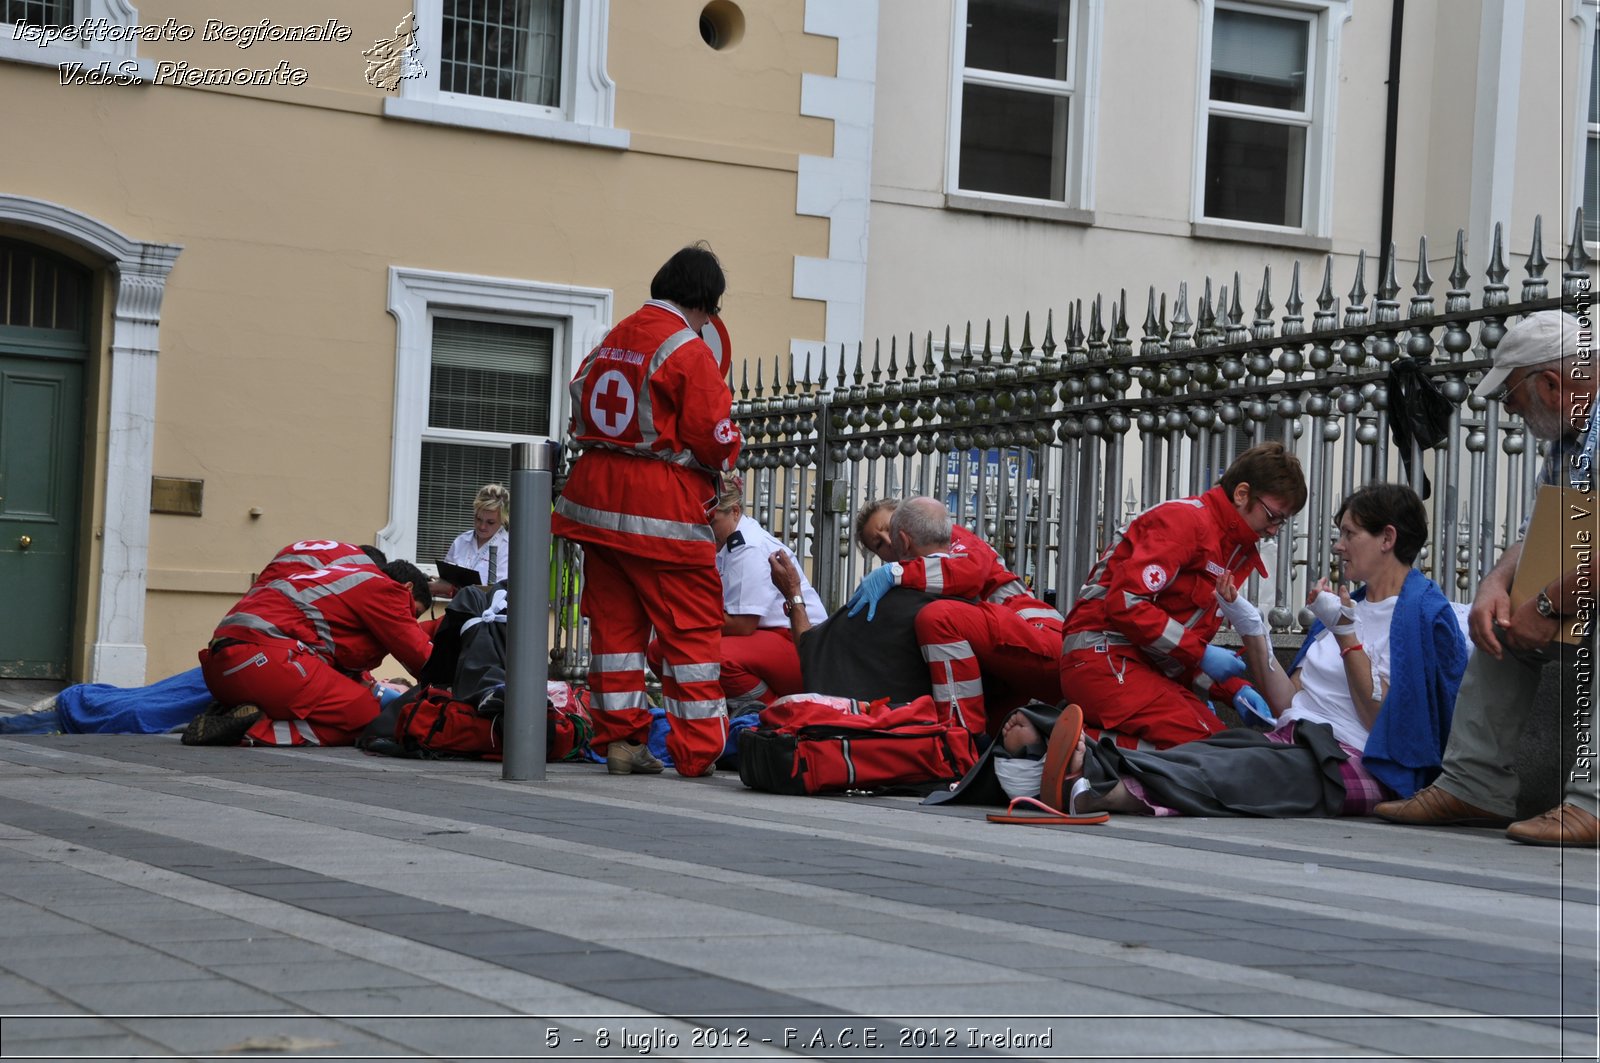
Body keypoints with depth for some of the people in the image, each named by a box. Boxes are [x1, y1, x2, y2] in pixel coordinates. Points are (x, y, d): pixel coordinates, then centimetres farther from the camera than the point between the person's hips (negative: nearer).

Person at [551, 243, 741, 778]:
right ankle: (699, 749, 0)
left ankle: (619, 738, 14)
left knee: (614, 620, 12)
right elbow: (714, 438, -12)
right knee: (693, 627, 0)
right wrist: (724, 460, 9)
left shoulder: (609, 343, 11)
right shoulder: (688, 352, -11)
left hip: (598, 496, 7)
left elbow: (582, 416, 16)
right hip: (664, 509, -7)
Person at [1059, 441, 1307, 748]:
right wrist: (1201, 653, -15)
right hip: (1105, 656, -10)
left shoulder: (1236, 551, 19)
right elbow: (1124, 602, -21)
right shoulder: (1185, 519, -9)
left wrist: (1235, 691, 3)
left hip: (1152, 668, 10)